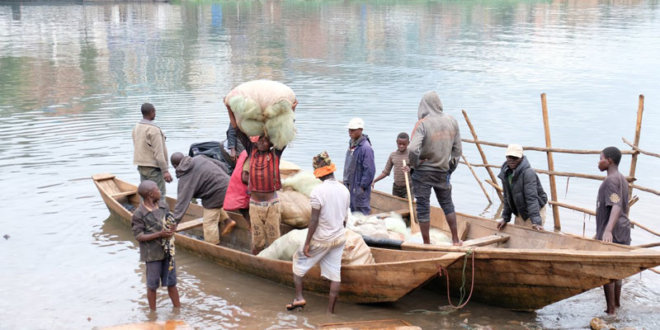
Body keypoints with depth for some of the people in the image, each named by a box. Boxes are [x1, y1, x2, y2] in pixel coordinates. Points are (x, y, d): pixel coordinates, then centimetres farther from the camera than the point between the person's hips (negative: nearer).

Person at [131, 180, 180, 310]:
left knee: (171, 282, 15)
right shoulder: (139, 214, -16)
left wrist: (171, 229, -9)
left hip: (167, 250, 5)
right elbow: (139, 236, -15)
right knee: (153, 285, 8)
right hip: (152, 254, -5)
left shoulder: (163, 205, 2)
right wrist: (159, 234, -23)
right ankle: (153, 313, 23)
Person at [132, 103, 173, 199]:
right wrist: (165, 171, -19)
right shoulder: (153, 129, -17)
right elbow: (158, 152, -20)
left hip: (141, 166, 9)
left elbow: (137, 148, 13)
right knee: (159, 196, -6)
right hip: (153, 168, -9)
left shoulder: (136, 128, 9)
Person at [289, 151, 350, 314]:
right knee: (335, 273, 8)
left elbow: (314, 221, -19)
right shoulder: (344, 190, 2)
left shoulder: (318, 191, -19)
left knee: (299, 260, 14)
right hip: (339, 238, 6)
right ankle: (330, 311, 12)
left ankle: (299, 297, 7)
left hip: (321, 239, -6)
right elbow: (344, 218, 10)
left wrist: (307, 243, -12)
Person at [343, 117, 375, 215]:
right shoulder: (351, 145, 9)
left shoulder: (365, 148, -18)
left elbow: (369, 170, -20)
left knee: (362, 212, -3)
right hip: (350, 187, 9)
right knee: (351, 211, 17)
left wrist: (362, 187, -18)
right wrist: (346, 181, 15)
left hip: (360, 188, -9)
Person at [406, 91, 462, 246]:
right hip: (443, 172, 4)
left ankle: (427, 243, 12)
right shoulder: (452, 121, -2)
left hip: (423, 172, -4)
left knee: (423, 207, 6)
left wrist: (413, 165, -10)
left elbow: (413, 149, -28)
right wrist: (450, 169, 15)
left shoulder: (422, 124, -17)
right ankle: (456, 240, 25)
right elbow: (457, 149, 4)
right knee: (447, 204, 20)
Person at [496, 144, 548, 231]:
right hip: (520, 213, 8)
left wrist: (536, 222, -37)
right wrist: (505, 218, 9)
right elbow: (507, 197, 9)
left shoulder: (528, 172, -25)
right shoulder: (505, 173, -1)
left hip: (535, 211, -8)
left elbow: (532, 198, -32)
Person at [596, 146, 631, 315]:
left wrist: (608, 230, -41)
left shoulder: (611, 180, -16)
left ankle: (611, 310, -4)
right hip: (622, 231, 10)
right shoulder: (622, 179, 14)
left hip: (611, 233, -10)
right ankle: (617, 303, 28)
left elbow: (616, 206, -28)